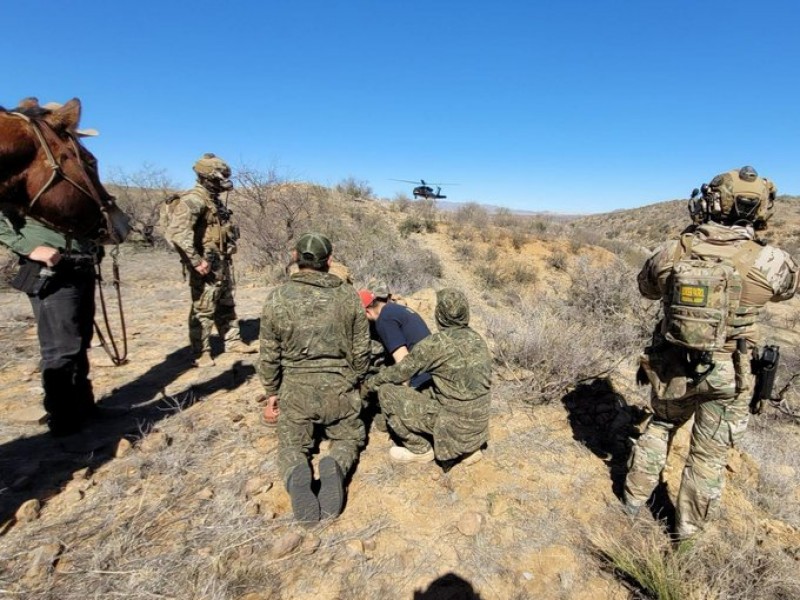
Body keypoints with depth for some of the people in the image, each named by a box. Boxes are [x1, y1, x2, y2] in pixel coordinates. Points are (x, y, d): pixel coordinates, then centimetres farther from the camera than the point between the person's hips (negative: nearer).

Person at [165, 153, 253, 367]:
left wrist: (229, 249, 17)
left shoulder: (214, 200, 13)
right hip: (206, 266, -9)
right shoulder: (193, 200, -16)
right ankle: (201, 352, 9)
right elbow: (176, 233, -26)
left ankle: (233, 341, 29)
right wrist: (196, 261, -25)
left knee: (226, 305, 17)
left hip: (222, 263, 9)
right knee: (203, 310, -2)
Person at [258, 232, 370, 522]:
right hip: (339, 387, 0)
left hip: (295, 388, 0)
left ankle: (296, 477, -12)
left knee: (292, 444, 22)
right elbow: (361, 349, 1)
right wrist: (354, 382, 19)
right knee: (349, 436, 24)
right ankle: (335, 466, -10)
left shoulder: (277, 298, -8)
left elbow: (268, 354, -1)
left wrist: (271, 390, 15)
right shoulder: (348, 295, -6)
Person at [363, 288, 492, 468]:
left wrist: (370, 383, 12)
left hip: (455, 423, -7)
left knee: (387, 392, -4)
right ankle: (468, 449, 20)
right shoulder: (477, 338, 3)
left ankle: (420, 450, 11)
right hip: (477, 422, 7)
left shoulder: (435, 344, -18)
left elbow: (400, 372, -8)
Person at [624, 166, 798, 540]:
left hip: (671, 369, 2)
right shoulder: (768, 262, -13)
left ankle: (635, 497, 38)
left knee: (660, 426, 26)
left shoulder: (672, 251, -11)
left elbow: (646, 287, 9)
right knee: (709, 454, 16)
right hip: (726, 378, -1)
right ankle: (688, 526, 34)